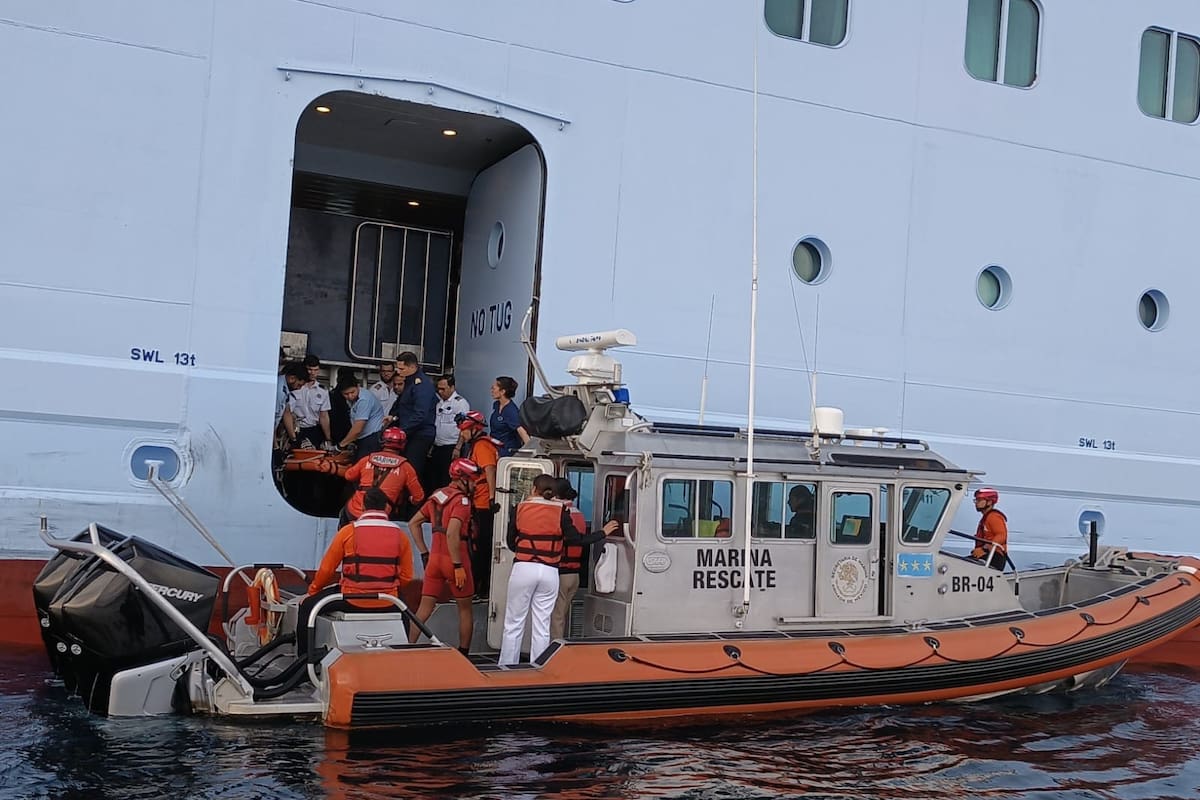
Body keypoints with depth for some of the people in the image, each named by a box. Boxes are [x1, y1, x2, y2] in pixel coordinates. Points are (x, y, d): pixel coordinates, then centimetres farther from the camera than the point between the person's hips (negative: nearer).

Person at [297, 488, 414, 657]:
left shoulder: (349, 531, -3)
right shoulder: (400, 535, 3)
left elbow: (326, 569, 1)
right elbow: (406, 577, 6)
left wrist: (311, 592, 18)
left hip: (352, 601, -3)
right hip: (387, 604, 3)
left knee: (307, 607, 18)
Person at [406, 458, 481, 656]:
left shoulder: (437, 495, 11)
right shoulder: (461, 500, -13)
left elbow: (413, 524, 16)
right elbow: (452, 534, -25)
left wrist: (424, 553, 16)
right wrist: (459, 566, -22)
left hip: (435, 558, 6)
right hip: (454, 559, -6)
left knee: (425, 608, 6)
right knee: (465, 609, 10)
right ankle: (463, 653, 15)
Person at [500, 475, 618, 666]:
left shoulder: (521, 508, 2)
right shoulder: (560, 511, 1)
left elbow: (511, 543, 7)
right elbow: (576, 539, 1)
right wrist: (603, 533, 14)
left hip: (523, 569, -1)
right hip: (549, 572, 1)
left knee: (513, 625, 5)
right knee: (542, 627, 8)